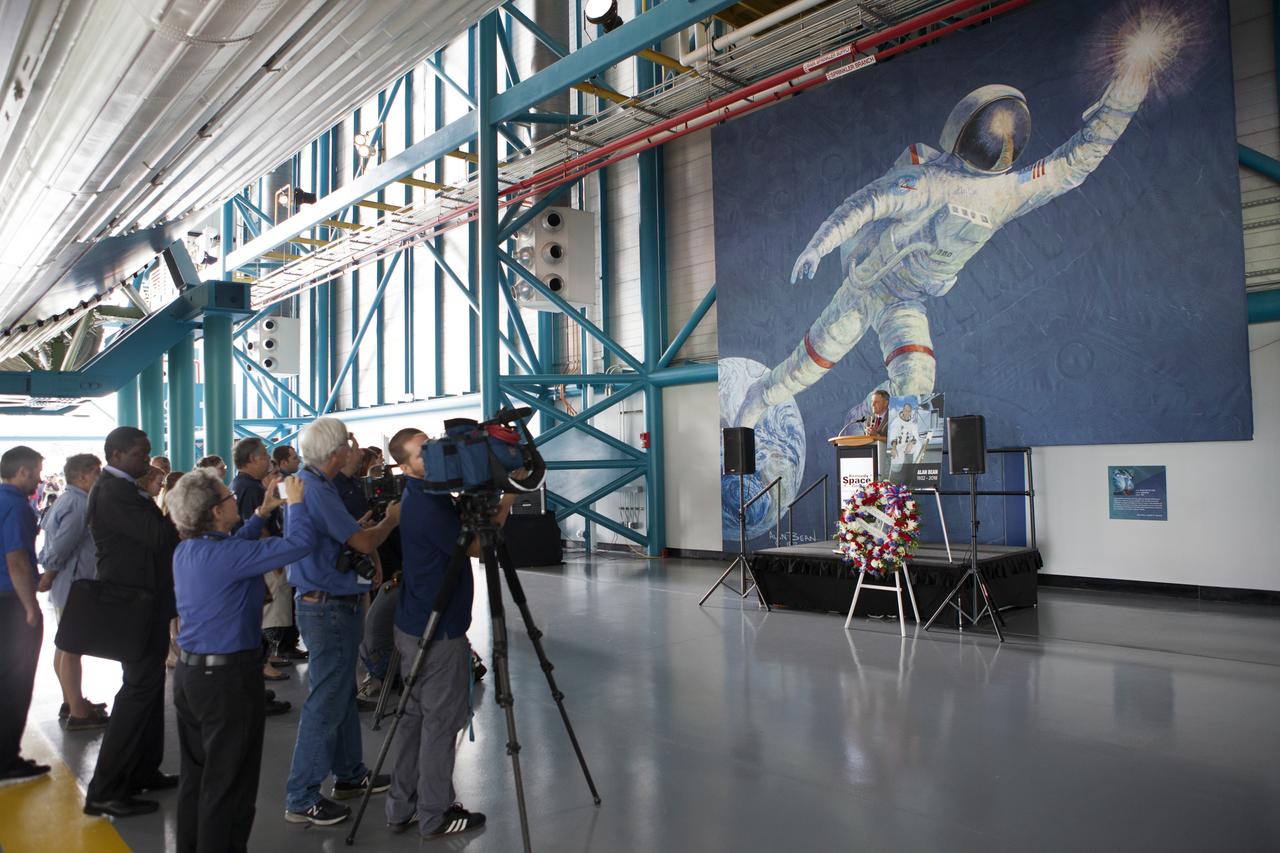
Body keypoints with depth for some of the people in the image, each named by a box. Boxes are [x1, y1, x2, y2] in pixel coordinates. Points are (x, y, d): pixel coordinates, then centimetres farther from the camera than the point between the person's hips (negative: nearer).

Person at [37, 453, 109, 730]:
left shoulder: (67, 500, 12)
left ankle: (71, 702, 28)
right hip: (73, 585, -10)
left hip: (67, 585, 10)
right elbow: (61, 546, -23)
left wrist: (46, 576, 18)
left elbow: (51, 538, 18)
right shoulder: (80, 504, -19)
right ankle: (78, 713, 2)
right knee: (72, 649, -4)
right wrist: (46, 580, -12)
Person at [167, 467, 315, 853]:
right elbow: (299, 544, -26)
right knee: (229, 781, 6)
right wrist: (295, 503, -10)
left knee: (196, 774, 20)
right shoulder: (225, 555, -23)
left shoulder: (185, 551, 4)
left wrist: (261, 514, 19)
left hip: (189, 672, 9)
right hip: (228, 676, -9)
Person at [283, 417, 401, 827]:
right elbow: (364, 542, -23)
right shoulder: (317, 491, -22)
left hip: (329, 604, 10)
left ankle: (350, 774, 32)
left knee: (343, 694, 19)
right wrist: (391, 519, -6)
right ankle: (301, 799, 7)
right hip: (328, 608, -10)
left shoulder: (305, 482, 9)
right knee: (325, 704, -2)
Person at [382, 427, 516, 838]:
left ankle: (402, 808, 25)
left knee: (414, 716, 15)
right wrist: (506, 503, -10)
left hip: (414, 626, 10)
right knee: (441, 721, 2)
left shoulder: (424, 495, 8)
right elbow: (473, 546, -13)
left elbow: (464, 530, 12)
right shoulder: (427, 506, -21)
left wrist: (495, 505, -2)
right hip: (437, 631, -10)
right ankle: (435, 815, 15)